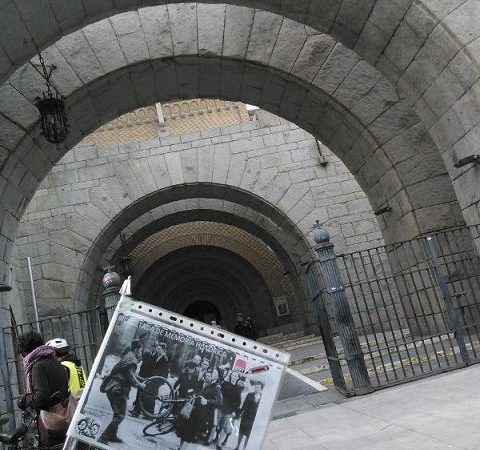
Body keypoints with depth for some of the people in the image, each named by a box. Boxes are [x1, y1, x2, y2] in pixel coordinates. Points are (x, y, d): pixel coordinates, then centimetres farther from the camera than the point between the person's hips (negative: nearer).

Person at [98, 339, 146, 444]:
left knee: (118, 414, 21)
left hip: (112, 389, 10)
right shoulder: (131, 360, -15)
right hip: (117, 390, -10)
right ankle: (103, 438, -6)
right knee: (120, 416, -6)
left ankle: (112, 436, 30)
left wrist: (142, 380, 19)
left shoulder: (127, 356, 17)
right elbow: (131, 380, -19)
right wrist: (141, 385, -3)